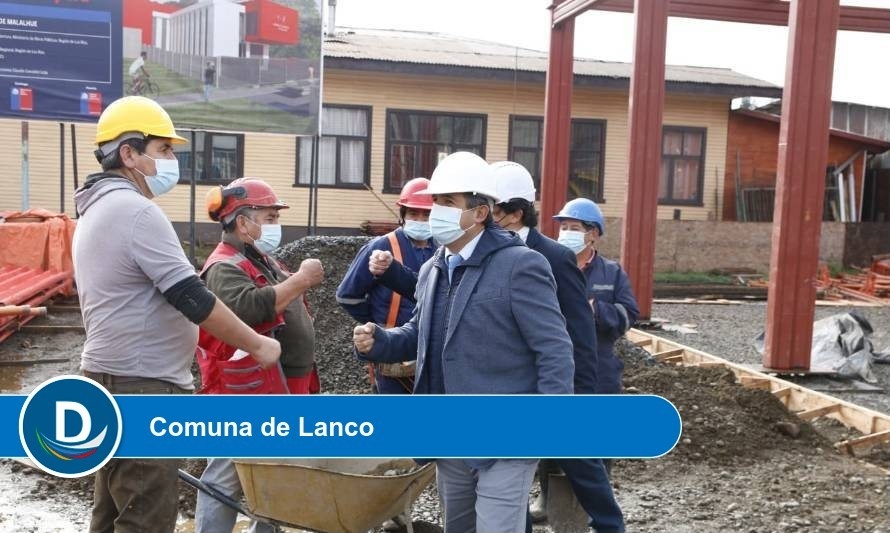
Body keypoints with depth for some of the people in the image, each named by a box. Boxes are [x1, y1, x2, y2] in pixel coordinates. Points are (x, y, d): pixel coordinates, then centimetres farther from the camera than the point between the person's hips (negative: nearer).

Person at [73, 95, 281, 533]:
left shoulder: (96, 210, 16)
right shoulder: (137, 211, -17)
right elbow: (193, 299, -20)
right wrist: (258, 345, -10)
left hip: (109, 378, 11)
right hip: (140, 387, -10)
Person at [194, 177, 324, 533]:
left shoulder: (263, 261, 16)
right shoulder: (224, 267, -15)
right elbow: (248, 307, -34)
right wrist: (301, 279, -27)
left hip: (280, 392, 10)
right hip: (245, 397, -10)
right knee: (226, 479, -1)